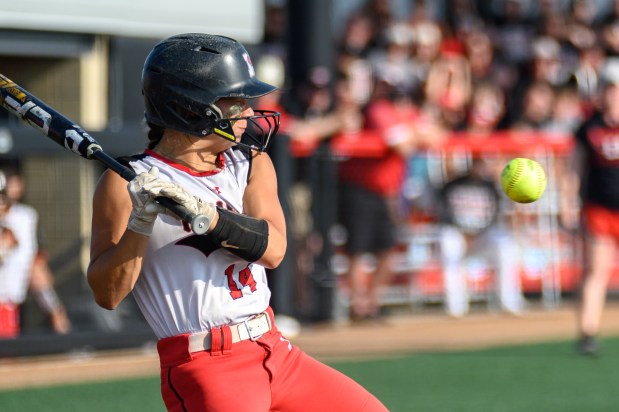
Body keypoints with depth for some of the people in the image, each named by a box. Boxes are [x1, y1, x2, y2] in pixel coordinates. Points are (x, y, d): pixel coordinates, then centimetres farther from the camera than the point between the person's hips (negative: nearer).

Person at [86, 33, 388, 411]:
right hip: (203, 366, -6)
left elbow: (273, 249, -8)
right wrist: (140, 223, -23)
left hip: (275, 352, 6)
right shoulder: (128, 183, -5)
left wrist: (205, 214, -23)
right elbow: (107, 295, -10)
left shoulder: (251, 164, 10)